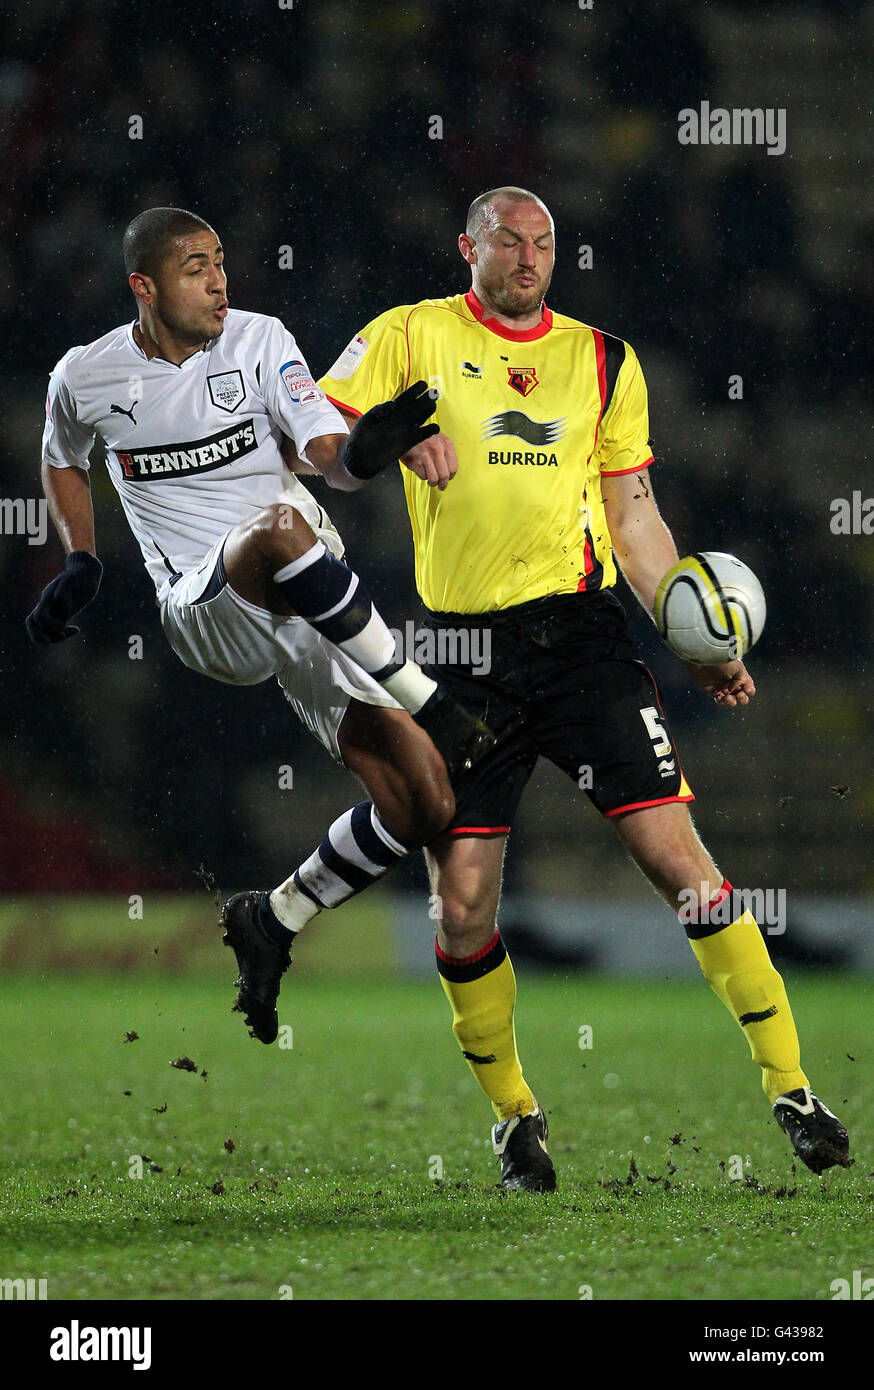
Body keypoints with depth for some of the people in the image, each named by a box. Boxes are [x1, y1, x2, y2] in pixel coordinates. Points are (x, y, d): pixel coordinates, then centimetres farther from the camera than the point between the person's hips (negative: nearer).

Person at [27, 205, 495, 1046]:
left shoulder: (259, 342, 1)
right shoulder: (86, 379, 3)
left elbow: (330, 457, -9)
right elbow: (62, 463, 25)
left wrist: (362, 453, -33)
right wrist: (80, 564, 11)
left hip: (312, 604, 3)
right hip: (205, 611, -3)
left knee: (422, 804, -10)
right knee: (279, 528, -40)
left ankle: (274, 922, 14)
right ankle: (438, 712, -31)